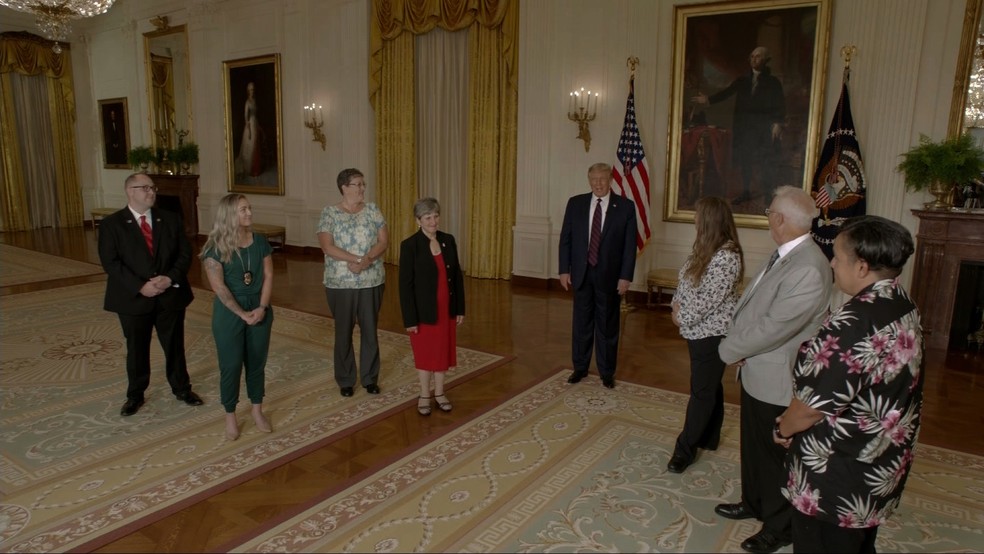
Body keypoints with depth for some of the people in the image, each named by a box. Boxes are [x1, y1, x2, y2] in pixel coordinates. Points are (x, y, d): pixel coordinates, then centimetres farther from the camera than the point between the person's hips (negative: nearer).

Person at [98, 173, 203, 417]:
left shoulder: (171, 219, 4)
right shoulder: (111, 224, -4)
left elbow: (185, 253, 0)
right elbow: (110, 262, -11)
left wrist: (170, 278, -15)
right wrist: (140, 286, -20)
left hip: (171, 296, 2)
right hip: (134, 298, -2)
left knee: (175, 346, 13)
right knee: (137, 350, 12)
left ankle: (181, 388, 31)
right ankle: (135, 395, 30)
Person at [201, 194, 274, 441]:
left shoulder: (260, 241, 1)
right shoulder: (215, 247, -11)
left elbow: (268, 276, 1)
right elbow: (219, 286, -14)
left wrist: (262, 307, -11)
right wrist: (242, 314, -16)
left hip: (259, 308, 4)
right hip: (229, 312, -3)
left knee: (257, 362, 11)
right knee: (230, 365, 4)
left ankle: (257, 411, 27)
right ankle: (230, 416, 20)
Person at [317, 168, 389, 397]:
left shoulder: (372, 210, 3)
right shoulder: (329, 213, -5)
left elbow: (384, 240, -4)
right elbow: (327, 246, -14)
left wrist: (367, 260, -21)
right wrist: (356, 259, -22)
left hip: (371, 282, 2)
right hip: (340, 283, -2)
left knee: (370, 330, 9)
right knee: (344, 331, 9)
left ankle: (370, 378, 24)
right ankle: (345, 380, 23)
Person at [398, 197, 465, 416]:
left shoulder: (448, 240, 1)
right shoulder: (409, 245, -13)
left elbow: (457, 276, 6)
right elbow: (405, 285, -13)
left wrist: (460, 308, 4)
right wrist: (410, 318, -15)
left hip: (446, 308, 4)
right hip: (423, 310, -4)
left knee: (443, 350, 14)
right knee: (424, 352, 10)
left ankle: (439, 392, 31)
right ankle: (424, 395, 27)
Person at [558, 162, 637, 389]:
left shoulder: (625, 207, -4)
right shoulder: (575, 203, 2)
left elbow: (630, 245, -5)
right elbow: (565, 239, 4)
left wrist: (626, 276, -9)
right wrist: (564, 270, -1)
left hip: (609, 275, -2)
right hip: (581, 273, 2)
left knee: (608, 325, 9)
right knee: (581, 322, 11)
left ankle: (607, 372, 22)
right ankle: (580, 368, 26)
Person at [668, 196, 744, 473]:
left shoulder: (726, 256, -22)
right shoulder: (705, 248, 7)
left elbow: (709, 300, -24)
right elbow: (685, 280, 14)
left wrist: (683, 317, -14)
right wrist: (677, 305, -1)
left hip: (712, 332, -9)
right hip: (700, 330, 9)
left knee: (702, 390, 0)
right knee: (709, 385, 19)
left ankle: (686, 448, 8)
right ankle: (709, 437, 33)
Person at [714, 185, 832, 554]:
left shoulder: (808, 269, -28)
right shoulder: (784, 255, 3)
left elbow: (773, 328, -28)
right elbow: (749, 303, 7)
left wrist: (729, 350, -14)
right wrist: (737, 345, -8)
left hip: (777, 380, -9)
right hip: (756, 371, 9)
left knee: (777, 455, 11)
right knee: (753, 444, 25)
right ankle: (754, 503, 47)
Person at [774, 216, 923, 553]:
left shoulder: (855, 323, -30)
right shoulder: (904, 307, 0)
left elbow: (813, 404, -25)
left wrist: (783, 429, -4)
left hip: (836, 481, -8)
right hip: (881, 468, 8)